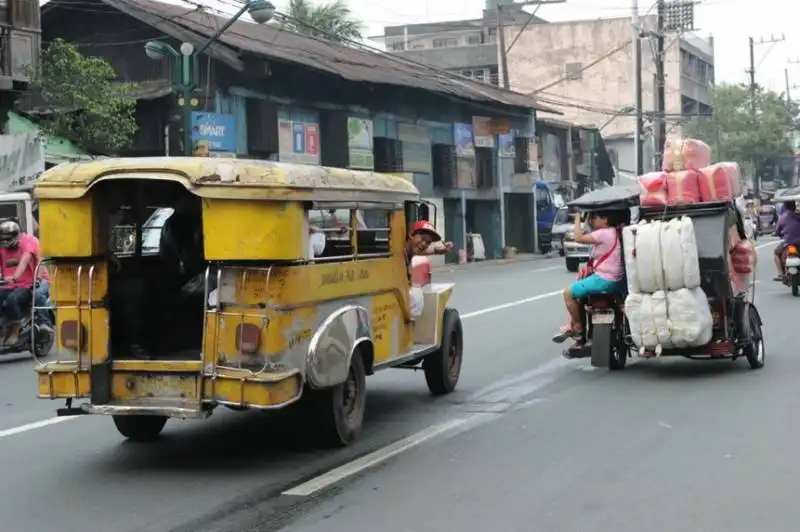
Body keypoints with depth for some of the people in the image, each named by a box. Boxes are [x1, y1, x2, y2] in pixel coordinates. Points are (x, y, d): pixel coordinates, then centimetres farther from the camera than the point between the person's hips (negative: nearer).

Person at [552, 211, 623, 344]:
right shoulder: (613, 232, 13)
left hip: (604, 279, -11)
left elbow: (579, 238, -20)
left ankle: (577, 327, 6)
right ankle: (571, 325, 23)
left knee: (568, 292, -4)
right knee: (574, 290, 24)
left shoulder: (603, 234, -18)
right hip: (613, 279, 11)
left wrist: (578, 218, -9)